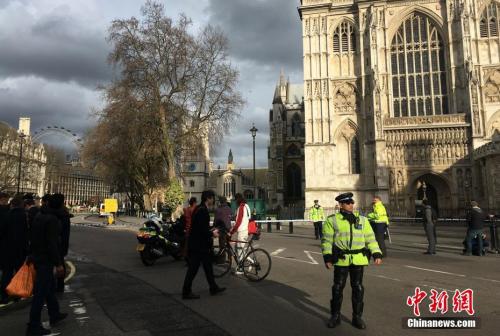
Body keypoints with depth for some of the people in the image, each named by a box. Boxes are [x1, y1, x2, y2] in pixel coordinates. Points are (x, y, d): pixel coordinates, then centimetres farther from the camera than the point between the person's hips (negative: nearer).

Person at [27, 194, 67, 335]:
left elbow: (33, 237, 14)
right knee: (41, 292, -1)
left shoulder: (39, 216, 7)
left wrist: (32, 255, 21)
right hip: (45, 259, -9)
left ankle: (54, 315, 35)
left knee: (50, 286, 21)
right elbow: (53, 243, -23)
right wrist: (58, 263, -19)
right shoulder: (52, 219, -20)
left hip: (37, 256, 9)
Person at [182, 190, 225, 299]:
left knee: (208, 266, 17)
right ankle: (186, 292, 12)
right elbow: (202, 229, -26)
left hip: (199, 245, 11)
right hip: (198, 245, -11)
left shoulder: (199, 209, 11)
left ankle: (213, 288, 28)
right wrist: (212, 234, -10)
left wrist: (211, 231, 12)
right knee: (193, 268, 0)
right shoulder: (203, 211, -21)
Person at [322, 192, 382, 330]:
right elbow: (327, 240, -4)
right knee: (338, 287, 6)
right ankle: (335, 316, 22)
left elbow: (370, 239, 8)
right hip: (341, 259, -2)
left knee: (358, 288, 9)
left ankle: (357, 317, 24)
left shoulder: (362, 220, 8)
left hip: (358, 259, 2)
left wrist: (377, 254, -2)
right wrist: (327, 257, -13)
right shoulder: (332, 220, -2)